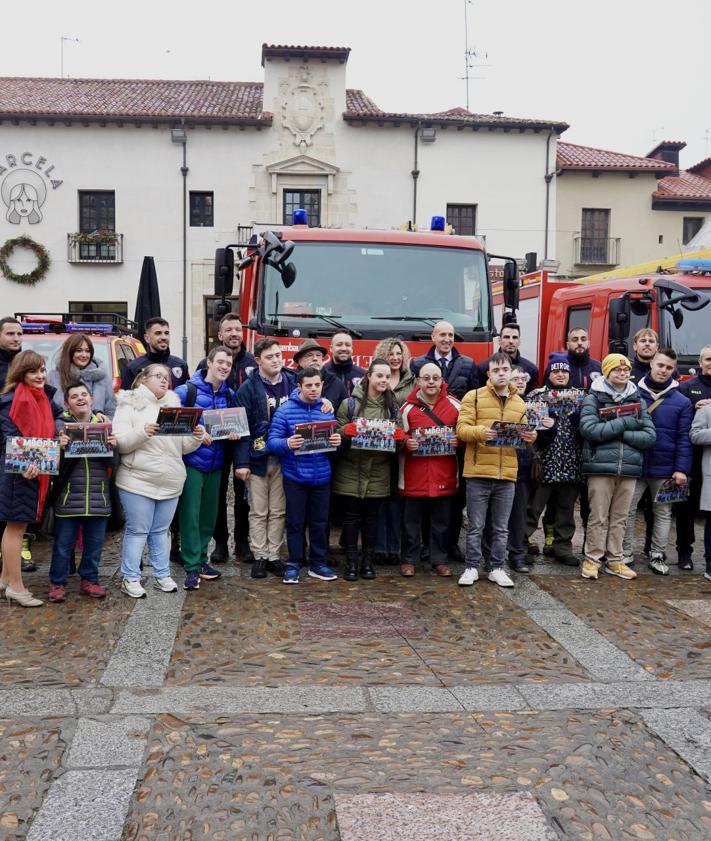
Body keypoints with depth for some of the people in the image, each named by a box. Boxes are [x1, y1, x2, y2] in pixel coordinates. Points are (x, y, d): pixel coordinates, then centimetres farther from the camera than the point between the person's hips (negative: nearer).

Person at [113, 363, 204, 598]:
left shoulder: (175, 407, 15)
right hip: (138, 481, -5)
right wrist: (142, 432, -27)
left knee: (160, 531, 13)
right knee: (137, 531, 1)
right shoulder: (129, 405, -1)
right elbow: (120, 443, -11)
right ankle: (130, 578, 11)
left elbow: (184, 447, 13)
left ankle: (162, 575, 22)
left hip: (171, 482, 5)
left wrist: (196, 437, -8)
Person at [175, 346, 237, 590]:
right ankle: (192, 567, 1)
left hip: (215, 463, 6)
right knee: (190, 514, -5)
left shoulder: (229, 395, 8)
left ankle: (201, 559, 25)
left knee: (209, 515, 12)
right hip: (192, 461, -6)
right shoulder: (187, 390, -10)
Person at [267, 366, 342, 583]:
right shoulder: (285, 410, -6)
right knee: (295, 522, 6)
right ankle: (294, 564, 16)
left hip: (321, 476, 3)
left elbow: (335, 439, 11)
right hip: (295, 476, -3)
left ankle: (318, 563, 23)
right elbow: (272, 441, -9)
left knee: (320, 522, 10)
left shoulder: (327, 410, 5)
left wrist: (337, 442, -12)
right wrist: (287, 444, -30)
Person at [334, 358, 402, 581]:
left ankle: (368, 562, 20)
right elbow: (338, 431, -2)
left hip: (378, 472, 2)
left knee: (371, 517, 9)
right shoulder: (350, 403, -1)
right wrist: (348, 431, -22)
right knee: (352, 517, 2)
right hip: (351, 470, -2)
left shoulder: (393, 407, 9)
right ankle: (351, 562, 12)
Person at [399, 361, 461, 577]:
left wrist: (458, 441, -10)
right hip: (414, 476, -1)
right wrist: (406, 444, -16)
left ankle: (439, 560, 23)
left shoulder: (455, 405, 2)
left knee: (441, 522, 10)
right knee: (411, 521, 7)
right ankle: (409, 559, 20)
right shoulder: (408, 407, -1)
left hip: (444, 476, 1)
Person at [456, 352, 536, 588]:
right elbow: (461, 429, -9)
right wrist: (480, 431, -28)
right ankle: (472, 568, 15)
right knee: (476, 526, 4)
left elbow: (523, 433, 15)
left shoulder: (519, 403, 14)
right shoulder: (473, 397, -2)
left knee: (501, 528, 11)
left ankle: (497, 569, 21)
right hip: (478, 473, -4)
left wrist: (530, 437, -8)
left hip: (507, 475, 4)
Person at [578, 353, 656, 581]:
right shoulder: (594, 398, 1)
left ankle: (614, 560, 19)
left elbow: (650, 436, 3)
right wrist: (624, 423, -11)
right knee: (598, 517, 0)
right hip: (601, 466, -4)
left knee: (620, 517, 10)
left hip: (629, 468, 4)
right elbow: (589, 429, -15)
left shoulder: (637, 399, 11)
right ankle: (592, 559, 11)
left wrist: (621, 434, -10)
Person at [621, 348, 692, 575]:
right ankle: (625, 552, 17)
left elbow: (684, 438, -3)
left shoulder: (682, 402, -1)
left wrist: (682, 469, -10)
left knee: (663, 513, 10)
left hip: (665, 469, 1)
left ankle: (657, 556, 22)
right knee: (627, 509, 4)